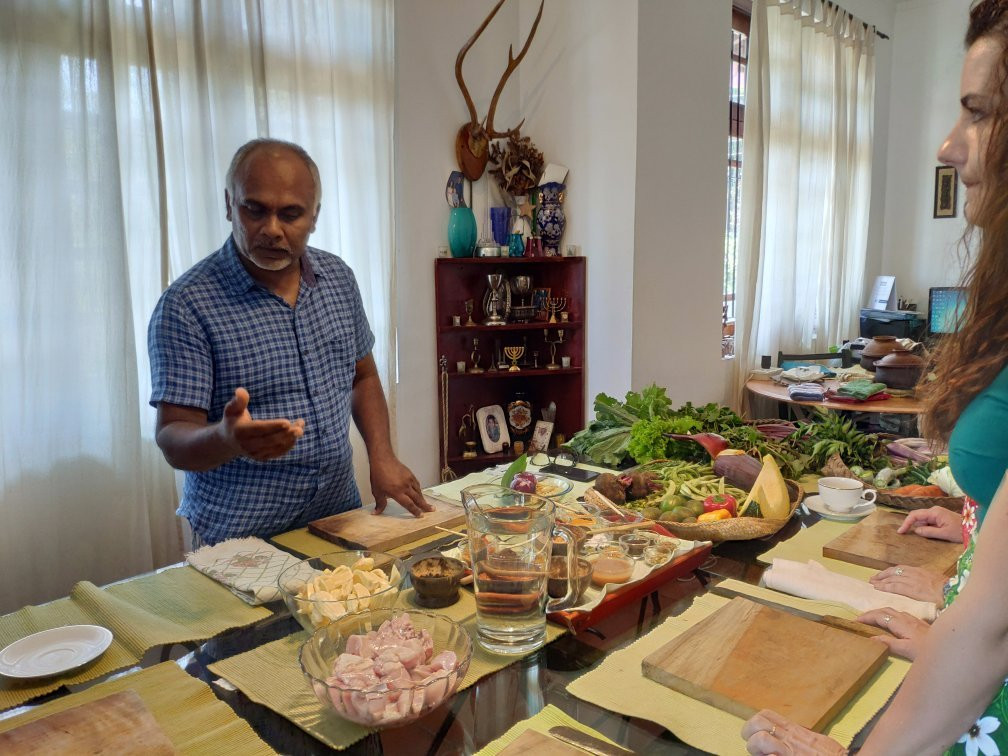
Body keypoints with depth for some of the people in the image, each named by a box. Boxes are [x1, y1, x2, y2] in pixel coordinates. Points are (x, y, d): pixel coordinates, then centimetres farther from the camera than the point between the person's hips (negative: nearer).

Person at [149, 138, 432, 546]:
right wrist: (226, 439, -38)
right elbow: (174, 441, -16)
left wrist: (382, 457, -1)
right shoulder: (186, 304, -15)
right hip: (240, 538, -4)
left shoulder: (338, 276, 2)